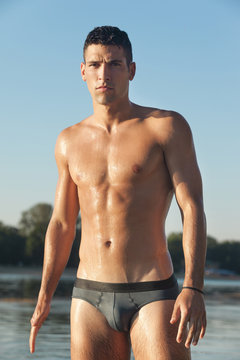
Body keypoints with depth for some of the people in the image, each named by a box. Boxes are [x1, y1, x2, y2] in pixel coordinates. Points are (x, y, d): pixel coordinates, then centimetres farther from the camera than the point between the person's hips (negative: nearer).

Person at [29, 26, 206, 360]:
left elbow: (192, 208, -7)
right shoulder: (69, 142, 12)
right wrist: (44, 298, 13)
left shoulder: (167, 127, -1)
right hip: (90, 298, 4)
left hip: (153, 296, -4)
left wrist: (193, 288, -19)